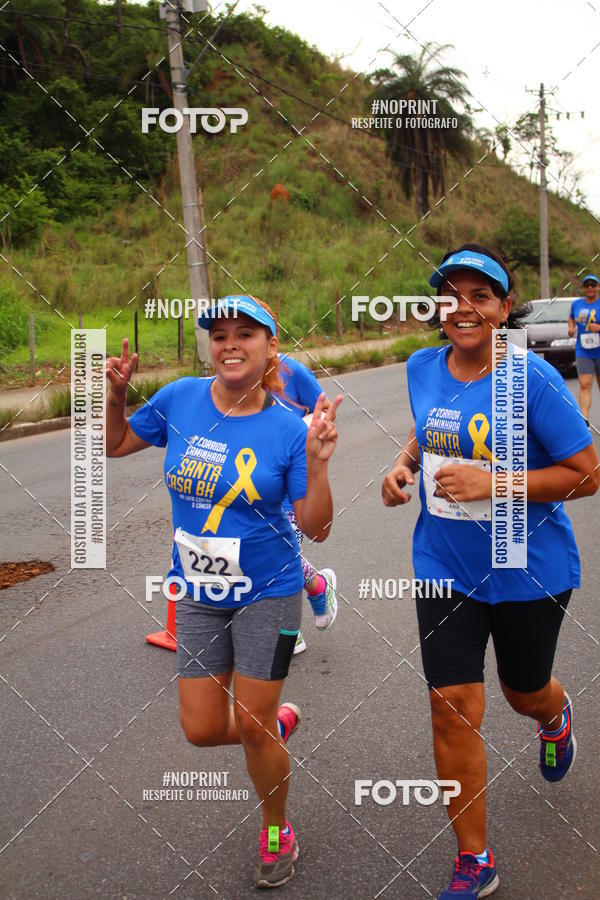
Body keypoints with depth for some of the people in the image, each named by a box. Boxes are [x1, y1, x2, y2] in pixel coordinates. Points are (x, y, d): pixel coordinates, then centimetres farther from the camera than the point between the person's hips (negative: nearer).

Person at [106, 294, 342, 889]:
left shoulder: (287, 429, -13)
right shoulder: (179, 399, -7)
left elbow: (316, 528, -13)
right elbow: (116, 444, 10)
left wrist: (317, 462, -26)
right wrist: (116, 394, -8)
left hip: (266, 594, -3)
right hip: (198, 593, 3)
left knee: (252, 729, 4)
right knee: (203, 729, 6)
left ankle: (276, 834, 33)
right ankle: (278, 721, 40)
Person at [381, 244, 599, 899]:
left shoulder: (532, 379, -18)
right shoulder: (422, 369, -2)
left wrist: (493, 483, -26)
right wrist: (403, 465, -2)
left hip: (529, 573, -3)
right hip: (445, 569, 3)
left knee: (524, 694, 19)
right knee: (452, 710, 0)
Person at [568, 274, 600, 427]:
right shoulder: (576, 304, 7)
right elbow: (571, 318, 26)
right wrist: (571, 328, 7)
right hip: (583, 352, 1)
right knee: (585, 385, -10)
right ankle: (584, 420, -17)